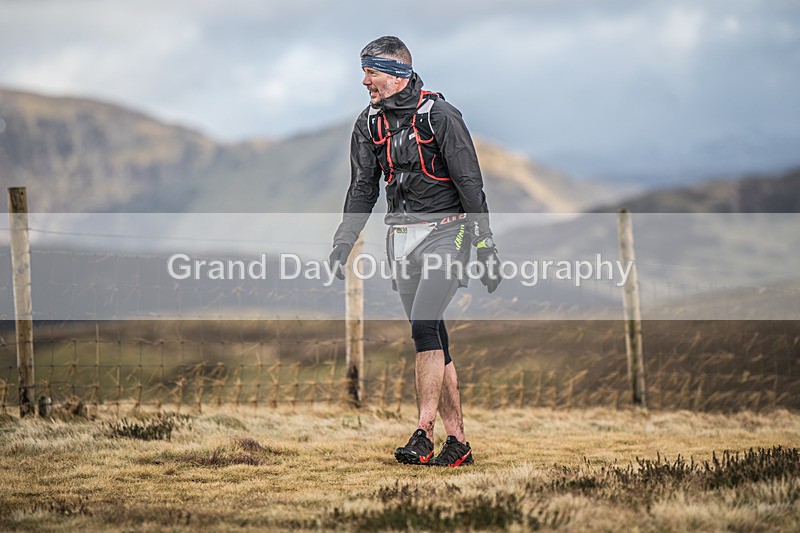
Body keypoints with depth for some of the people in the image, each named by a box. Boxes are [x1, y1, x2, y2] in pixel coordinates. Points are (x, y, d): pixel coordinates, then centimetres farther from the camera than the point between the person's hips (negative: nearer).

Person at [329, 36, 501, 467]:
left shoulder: (439, 115, -12)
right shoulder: (370, 123, 6)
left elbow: (470, 184, -11)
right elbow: (362, 189, 10)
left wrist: (485, 249, -13)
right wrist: (342, 244, -2)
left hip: (445, 232, -6)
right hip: (402, 239, 6)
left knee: (424, 324, -22)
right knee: (432, 339, 5)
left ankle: (424, 435, -22)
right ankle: (457, 443, 9)